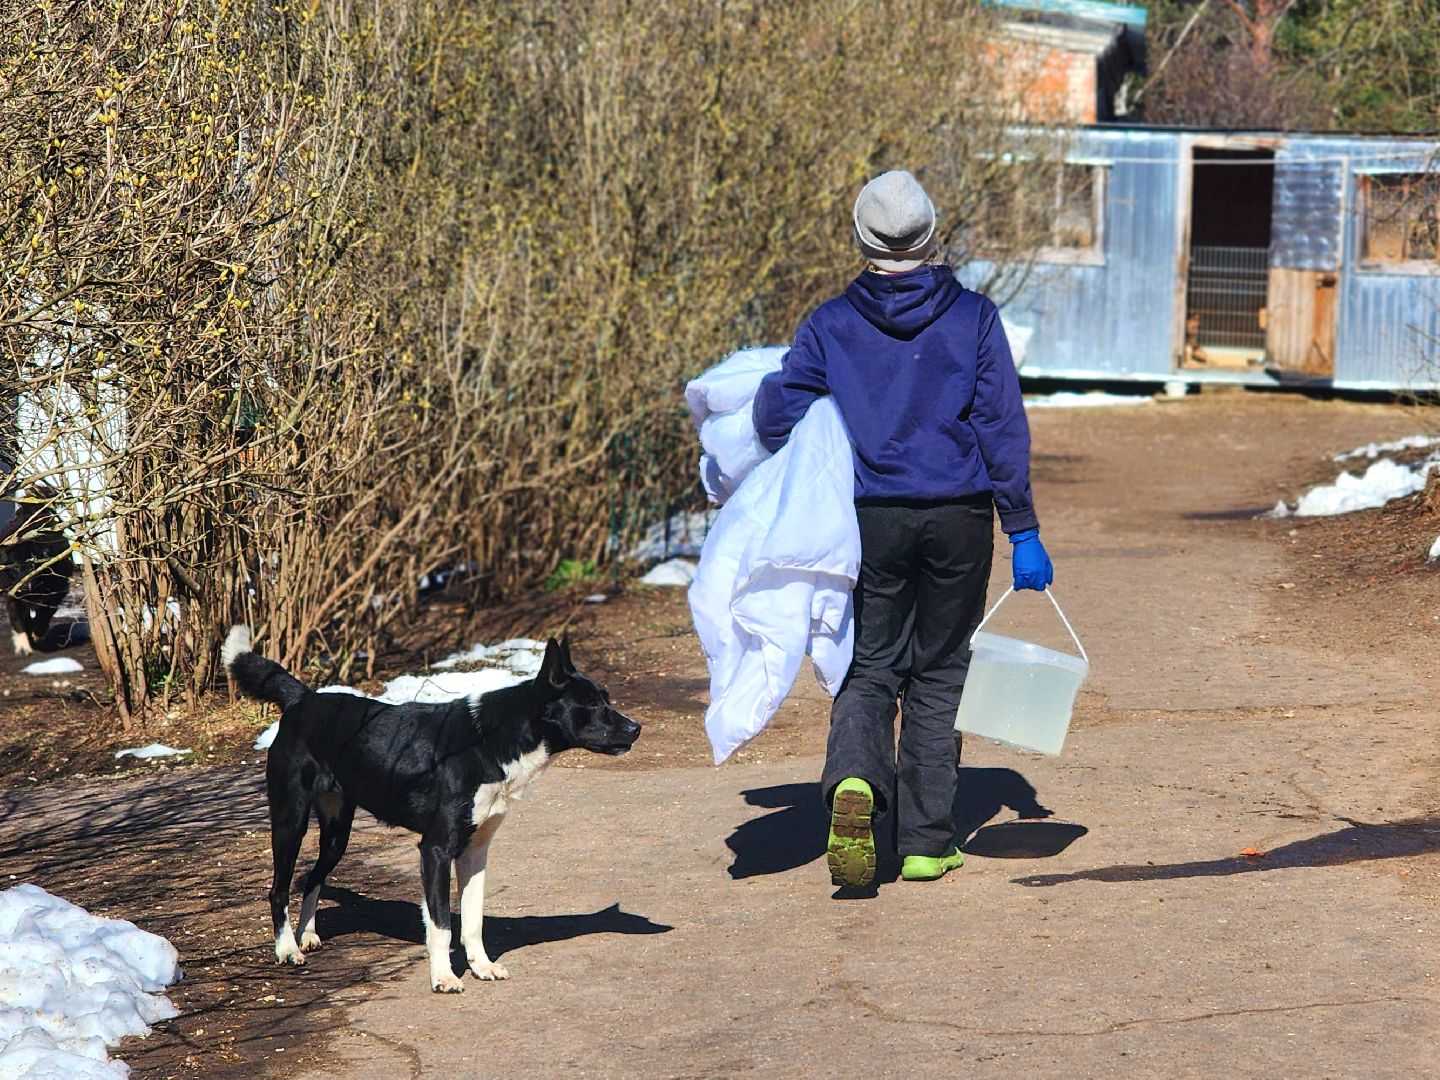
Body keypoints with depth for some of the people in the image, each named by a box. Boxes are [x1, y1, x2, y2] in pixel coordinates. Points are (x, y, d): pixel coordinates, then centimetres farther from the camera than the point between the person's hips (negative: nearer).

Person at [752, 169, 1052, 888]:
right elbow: (1003, 431, -4)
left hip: (870, 521, 0)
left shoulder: (831, 324, 0)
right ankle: (925, 842, 13)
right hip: (959, 519, 0)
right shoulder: (973, 318, -2)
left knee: (869, 668, 9)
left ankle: (854, 778, -22)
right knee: (937, 674, 11)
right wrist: (1023, 532, 1)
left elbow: (777, 414, -6)